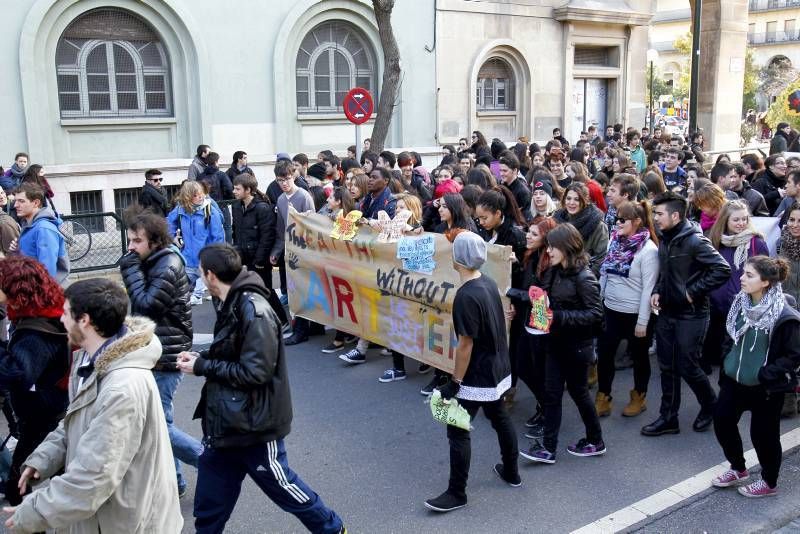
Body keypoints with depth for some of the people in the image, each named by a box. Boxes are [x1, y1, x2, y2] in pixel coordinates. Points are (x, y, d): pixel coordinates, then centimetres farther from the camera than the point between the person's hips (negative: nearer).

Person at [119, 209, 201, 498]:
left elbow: (146, 306, -22)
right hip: (154, 352, 10)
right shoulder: (153, 264, 11)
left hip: (166, 355, -10)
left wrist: (131, 269, -15)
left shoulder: (168, 267, -18)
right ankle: (173, 481, 25)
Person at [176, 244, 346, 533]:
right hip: (226, 421, 8)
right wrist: (200, 358, 1)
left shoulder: (254, 311, -24)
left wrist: (203, 367, -19)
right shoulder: (232, 305, 5)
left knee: (281, 485, 12)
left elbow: (255, 372, -26)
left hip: (253, 424, -8)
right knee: (210, 499, 16)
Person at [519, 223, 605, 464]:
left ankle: (595, 441, 30)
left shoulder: (584, 277, -19)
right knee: (551, 393, 5)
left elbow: (595, 314, -21)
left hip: (576, 346, -7)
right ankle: (548, 448, 11)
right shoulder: (553, 272, 3)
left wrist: (559, 316, -27)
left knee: (578, 392, 9)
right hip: (555, 342, 7)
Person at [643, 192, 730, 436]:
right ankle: (668, 418, 22)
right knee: (667, 367, 11)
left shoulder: (695, 241, -18)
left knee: (688, 368, 2)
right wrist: (657, 291, 3)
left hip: (691, 315, -7)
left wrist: (693, 292, -19)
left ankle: (710, 407, 29)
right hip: (667, 313, 8)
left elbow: (722, 269, -23)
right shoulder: (664, 239, 6)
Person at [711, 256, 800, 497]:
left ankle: (769, 482, 33)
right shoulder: (741, 303, -2)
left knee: (763, 434, 8)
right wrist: (728, 363, 9)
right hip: (734, 379, 7)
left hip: (766, 388, -6)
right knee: (722, 421, 11)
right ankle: (738, 469, 36)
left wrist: (764, 374, -20)